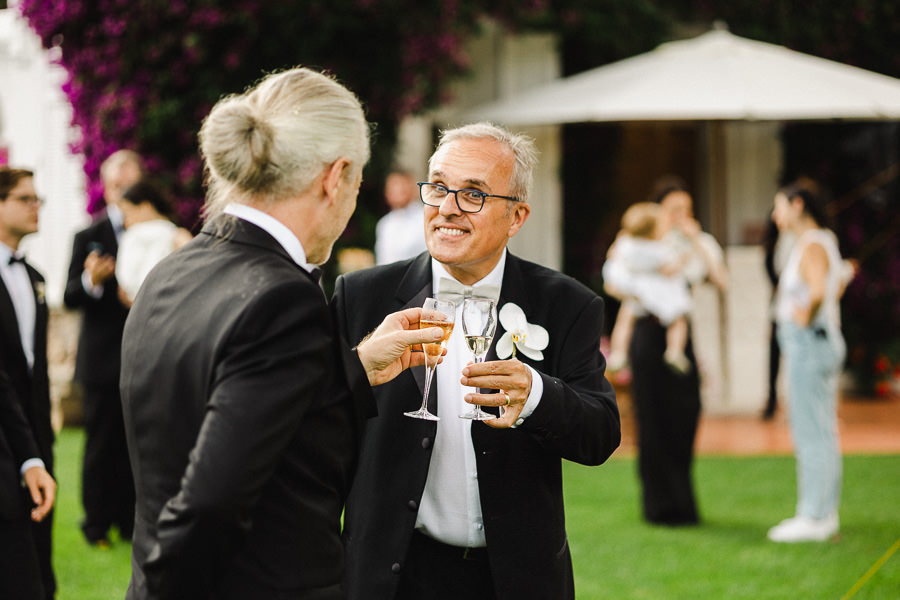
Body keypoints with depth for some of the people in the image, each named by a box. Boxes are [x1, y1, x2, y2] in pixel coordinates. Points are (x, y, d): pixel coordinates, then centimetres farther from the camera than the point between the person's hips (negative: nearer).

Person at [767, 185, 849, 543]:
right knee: (820, 433, 13)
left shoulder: (812, 247, -15)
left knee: (812, 434, -8)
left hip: (809, 345, -10)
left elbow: (819, 290, -34)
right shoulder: (824, 241, 16)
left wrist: (807, 317, -20)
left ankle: (814, 517, -7)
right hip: (818, 346, 10)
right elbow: (839, 285, 34)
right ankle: (825, 513, 17)